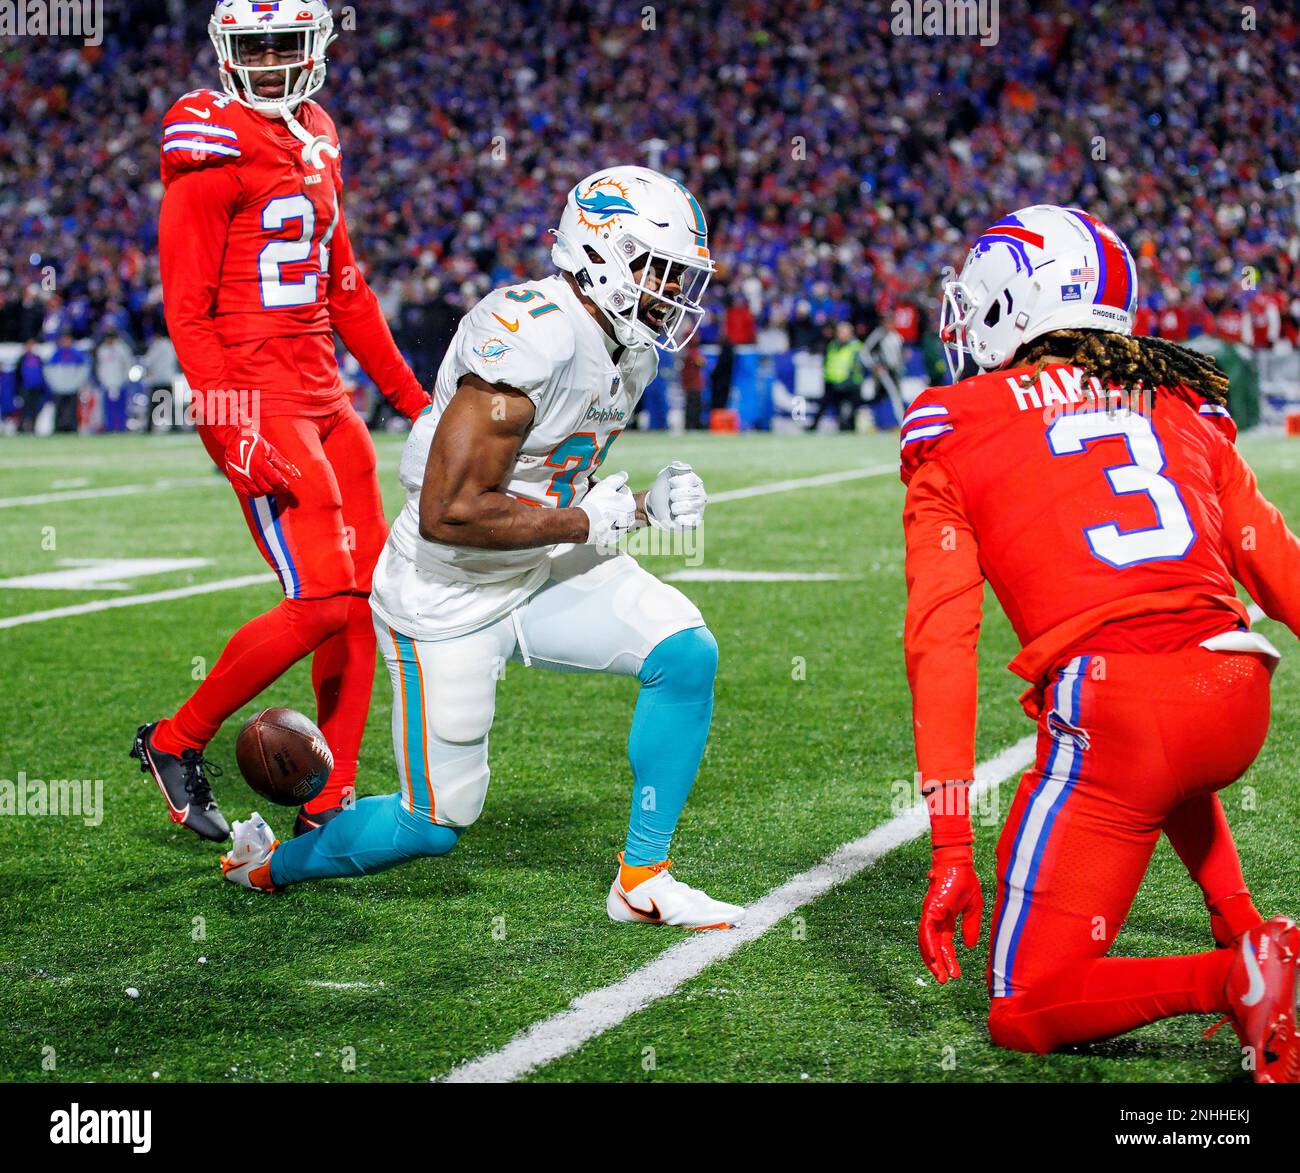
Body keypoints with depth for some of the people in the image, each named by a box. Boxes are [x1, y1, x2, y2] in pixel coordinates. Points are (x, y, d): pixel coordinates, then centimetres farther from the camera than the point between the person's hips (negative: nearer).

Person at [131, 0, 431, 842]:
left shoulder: (315, 140, 15)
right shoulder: (212, 149, -10)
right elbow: (186, 309, -14)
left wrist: (413, 398, 22)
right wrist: (235, 437, -20)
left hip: (324, 395, 8)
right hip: (256, 403, -8)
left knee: (369, 593, 6)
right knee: (323, 602, -13)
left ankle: (329, 804, 13)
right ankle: (177, 742, 6)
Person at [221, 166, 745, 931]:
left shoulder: (629, 348, 3)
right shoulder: (531, 337, -28)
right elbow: (449, 512, -31)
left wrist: (644, 506, -3)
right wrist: (583, 524, -21)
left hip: (542, 576, 8)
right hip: (450, 599, -8)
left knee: (686, 653, -10)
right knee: (437, 824, 0)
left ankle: (643, 880, 3)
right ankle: (269, 862, 28)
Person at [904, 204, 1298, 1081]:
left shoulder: (957, 430, 8)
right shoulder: (1180, 402, 19)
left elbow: (941, 640, 1)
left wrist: (951, 843, -2)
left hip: (1112, 708, -5)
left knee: (1027, 1014, 8)